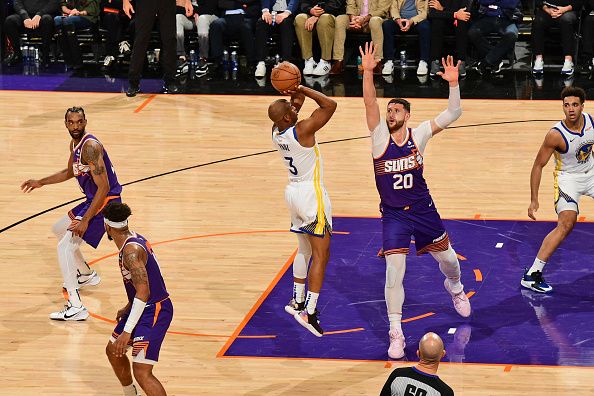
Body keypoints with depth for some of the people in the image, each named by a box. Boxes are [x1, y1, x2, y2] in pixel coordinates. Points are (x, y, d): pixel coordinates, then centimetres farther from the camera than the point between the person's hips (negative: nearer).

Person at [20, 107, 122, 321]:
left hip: (106, 202, -10)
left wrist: (85, 221, -29)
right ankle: (87, 275, 45)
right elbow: (70, 172, 29)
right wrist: (40, 182, 25)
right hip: (93, 200, 10)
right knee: (59, 229, 29)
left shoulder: (91, 147, -23)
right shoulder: (75, 144, 8)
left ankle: (76, 308, -21)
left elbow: (104, 187, -28)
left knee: (65, 246, -18)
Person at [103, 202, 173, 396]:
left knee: (142, 373, -17)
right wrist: (128, 308, 28)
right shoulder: (132, 238, 7)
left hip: (154, 310, -11)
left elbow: (143, 292, -29)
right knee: (113, 351, 25)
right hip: (144, 307, 11)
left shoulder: (131, 250, -24)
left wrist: (127, 332, -30)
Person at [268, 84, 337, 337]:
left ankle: (297, 302, 30)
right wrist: (302, 89, -14)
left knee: (304, 249, 23)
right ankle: (310, 312, -13)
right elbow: (330, 105, -20)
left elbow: (293, 107, 18)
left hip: (293, 192, 8)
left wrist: (297, 95, -2)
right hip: (311, 194, -8)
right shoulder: (302, 130, -22)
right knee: (321, 255, -6)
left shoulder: (276, 132, -1)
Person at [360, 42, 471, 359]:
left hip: (423, 210, 2)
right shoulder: (379, 136, -10)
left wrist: (453, 84, -26)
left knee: (447, 258, 17)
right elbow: (369, 104, -26)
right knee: (394, 272, -11)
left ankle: (455, 287, 54)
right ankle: (396, 334, -2)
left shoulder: (419, 134, -7)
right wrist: (367, 72, -40)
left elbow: (453, 114, -11)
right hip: (393, 215, -2)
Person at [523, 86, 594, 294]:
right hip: (568, 178, -6)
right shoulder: (556, 135, -27)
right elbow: (538, 165, -19)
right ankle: (532, 275, -24)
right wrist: (534, 200, -21)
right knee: (566, 224, -24)